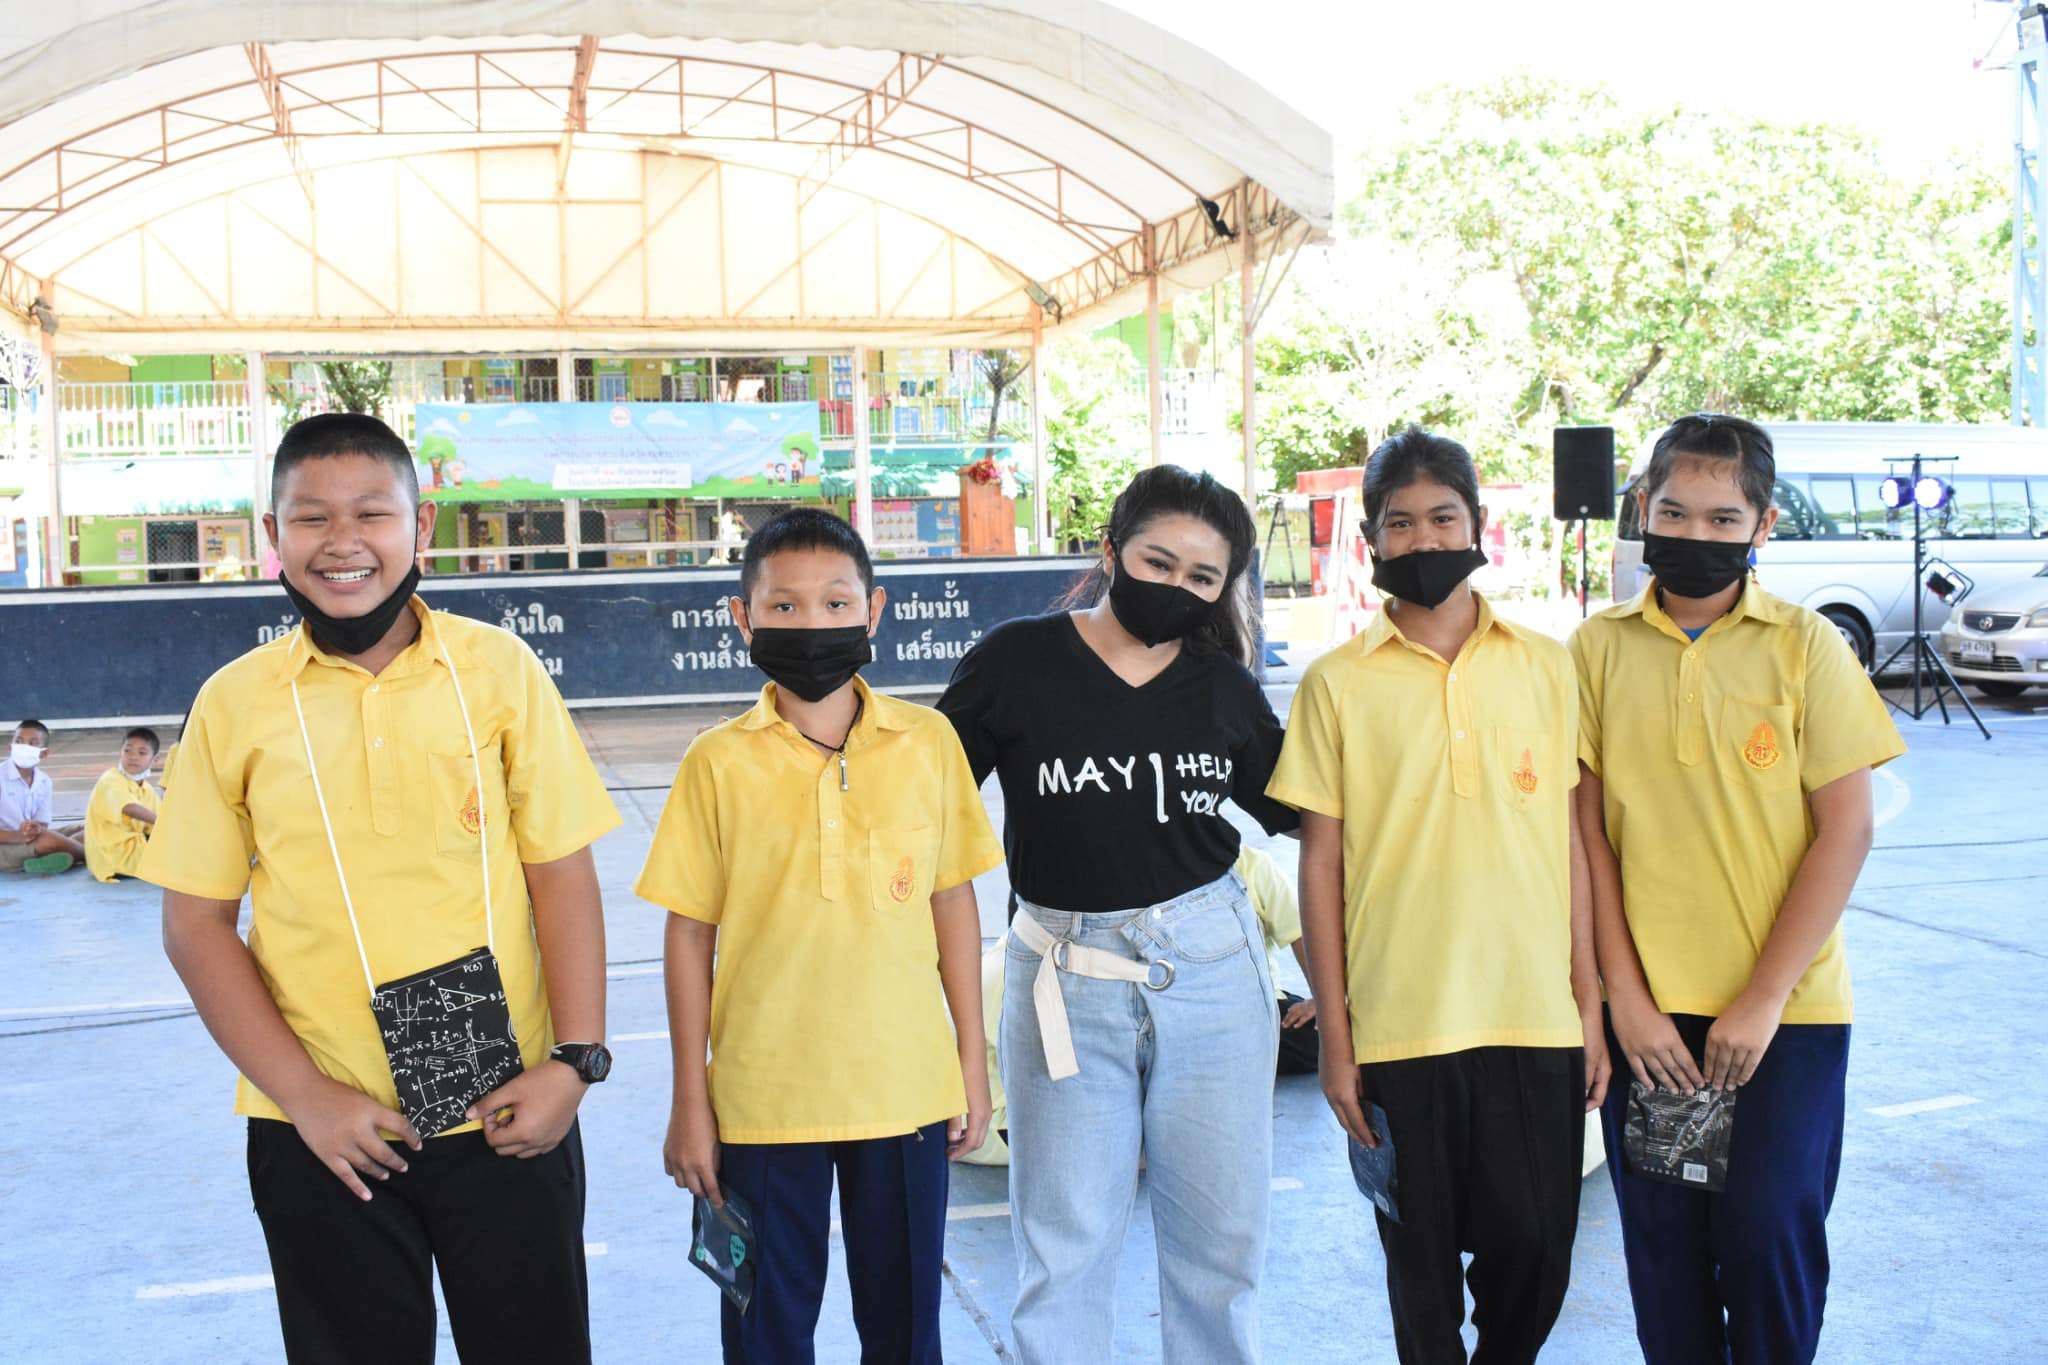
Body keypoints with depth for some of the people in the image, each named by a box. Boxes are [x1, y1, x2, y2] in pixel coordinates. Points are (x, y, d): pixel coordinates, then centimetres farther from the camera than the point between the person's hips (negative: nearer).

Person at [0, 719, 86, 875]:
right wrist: (18, 836, -33)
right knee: (49, 839, -34)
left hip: (32, 841, 8)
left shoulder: (44, 782, 6)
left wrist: (37, 830, -24)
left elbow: (43, 825, 0)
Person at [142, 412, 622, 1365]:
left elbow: (562, 873, -1)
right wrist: (304, 1095, -8)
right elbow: (195, 923, 0)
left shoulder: (500, 669, -3)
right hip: (322, 1137, 1)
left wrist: (575, 1060, -9)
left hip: (508, 1114, 0)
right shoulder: (234, 703, -1)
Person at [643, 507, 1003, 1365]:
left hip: (907, 1089, 1)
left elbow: (953, 903, 5)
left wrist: (973, 1061, 6)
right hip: (762, 1096, -1)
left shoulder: (927, 742, -2)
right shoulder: (720, 763, -5)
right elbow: (689, 933, -1)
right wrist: (690, 1100, 0)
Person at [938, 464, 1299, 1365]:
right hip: (1066, 976, -2)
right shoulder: (1016, 661, -4)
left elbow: (1295, 808, 14)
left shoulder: (1224, 686, 5)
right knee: (1064, 1245, 8)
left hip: (1210, 965, 2)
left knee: (1222, 1228, 12)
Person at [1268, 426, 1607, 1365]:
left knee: (1535, 1248, 8)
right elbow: (1320, 864, 0)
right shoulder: (1337, 684, 0)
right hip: (1399, 1028, -1)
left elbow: (1569, 842, 9)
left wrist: (1590, 1008, 6)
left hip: (1536, 1021, 2)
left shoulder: (1546, 667, 5)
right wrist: (1334, 1039, -2)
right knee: (1422, 1261, 9)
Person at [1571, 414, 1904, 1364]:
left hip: (1785, 1011, -1)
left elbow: (1846, 829, -5)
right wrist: (1626, 996, -5)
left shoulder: (1806, 645, -3)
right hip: (1645, 1010, 2)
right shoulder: (1599, 649, 1)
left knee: (1770, 1239, 2)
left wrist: (1764, 1000, -10)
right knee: (1663, 1246, 10)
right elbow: (1586, 826, 1)